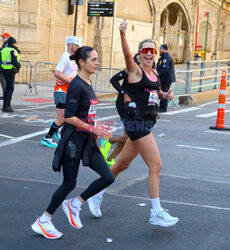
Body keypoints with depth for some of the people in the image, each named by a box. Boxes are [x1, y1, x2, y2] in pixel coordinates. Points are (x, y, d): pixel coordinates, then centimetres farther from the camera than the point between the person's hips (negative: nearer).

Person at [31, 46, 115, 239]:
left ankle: (74, 205, 18)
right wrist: (93, 129, -21)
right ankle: (43, 222, 17)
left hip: (87, 140, 9)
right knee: (69, 184, 1)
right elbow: (69, 117, -21)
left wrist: (95, 132, 18)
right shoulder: (76, 85, -17)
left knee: (108, 178, 2)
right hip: (73, 140, -9)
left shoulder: (88, 83, 10)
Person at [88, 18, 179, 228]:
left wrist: (164, 95, 10)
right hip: (137, 122, -8)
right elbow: (127, 54, -29)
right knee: (156, 166, -7)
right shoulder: (135, 70, -9)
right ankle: (156, 213, 2)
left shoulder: (155, 73, 14)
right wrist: (123, 34, -46)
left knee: (123, 164, 17)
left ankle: (97, 194, 32)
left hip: (148, 122, 8)